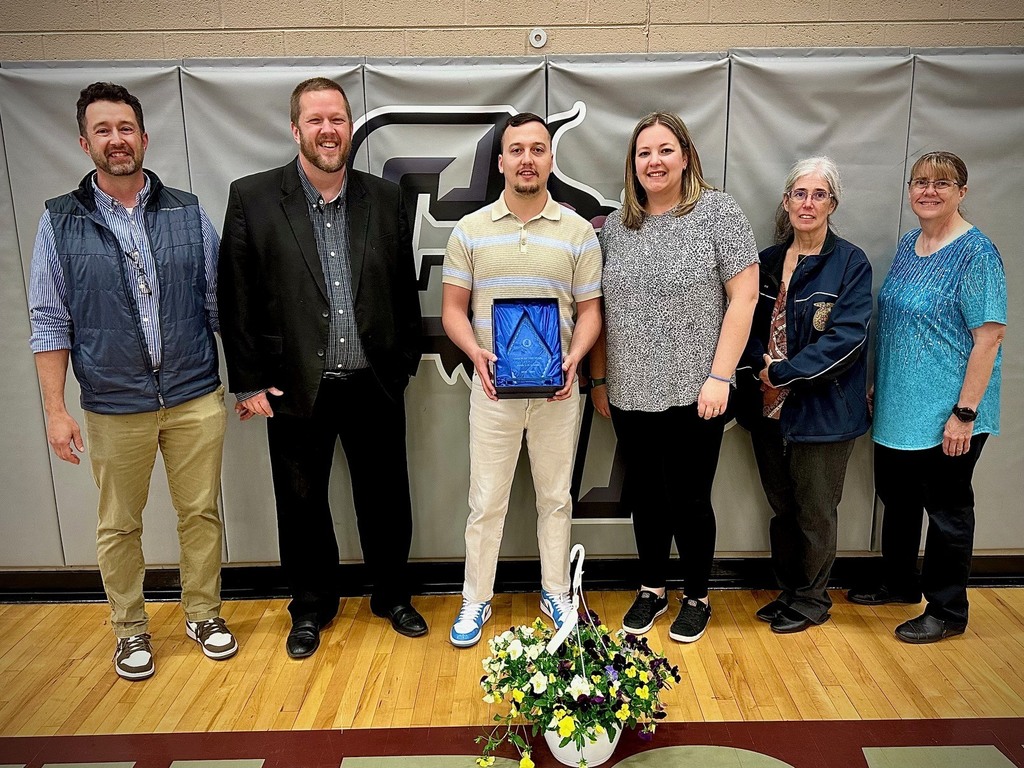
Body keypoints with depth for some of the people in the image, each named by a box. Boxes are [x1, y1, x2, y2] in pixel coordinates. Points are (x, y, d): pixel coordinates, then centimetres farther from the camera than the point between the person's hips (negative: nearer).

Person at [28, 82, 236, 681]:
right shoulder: (61, 223, 0)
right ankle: (130, 630, 32)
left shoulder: (189, 213, 3)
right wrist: (56, 410, -4)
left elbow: (219, 303, 5)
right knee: (119, 526, 12)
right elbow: (50, 322, 1)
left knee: (201, 513, 10)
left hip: (196, 399, 1)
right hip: (115, 407, 0)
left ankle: (204, 614, 30)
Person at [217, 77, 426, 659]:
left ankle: (393, 595, 37)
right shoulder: (252, 198, -4)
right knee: (302, 503, 14)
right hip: (295, 389, -1)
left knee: (386, 498, 14)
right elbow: (237, 298, -4)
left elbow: (405, 289, 6)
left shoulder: (385, 198, 2)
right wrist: (249, 382, -5)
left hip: (375, 386, 2)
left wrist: (405, 363, 5)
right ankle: (312, 607, 36)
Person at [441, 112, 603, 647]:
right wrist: (476, 352, -14)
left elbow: (589, 310, 4)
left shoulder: (578, 232, 3)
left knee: (555, 496, 13)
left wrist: (573, 360, -14)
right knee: (486, 501, 8)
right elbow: (453, 307, 4)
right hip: (493, 385, 0)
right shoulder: (470, 230, 3)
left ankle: (556, 592, 31)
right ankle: (475, 599, 24)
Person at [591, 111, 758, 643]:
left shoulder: (718, 212, -4)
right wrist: (599, 379, 11)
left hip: (692, 394, -4)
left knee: (689, 500, 7)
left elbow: (743, 296, -8)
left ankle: (696, 598, 29)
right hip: (631, 395, 4)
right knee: (647, 497, 15)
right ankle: (652, 590, 35)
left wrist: (720, 376, -14)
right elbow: (602, 310, 12)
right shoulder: (615, 226, 8)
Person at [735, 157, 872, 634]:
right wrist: (761, 363, -12)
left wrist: (783, 372, -18)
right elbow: (748, 325, 7)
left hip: (821, 410, -4)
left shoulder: (850, 263, -7)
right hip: (768, 408, 5)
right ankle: (787, 590, 34)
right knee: (781, 506, 17)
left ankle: (812, 599, 28)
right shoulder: (768, 262, 8)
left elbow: (846, 338, -16)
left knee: (815, 511, 9)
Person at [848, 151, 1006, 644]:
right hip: (898, 407, 7)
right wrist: (878, 386, 14)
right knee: (896, 497, 18)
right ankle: (898, 584, 38)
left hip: (946, 414, -7)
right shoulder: (908, 244, 8)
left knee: (946, 508, 7)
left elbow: (989, 337, -17)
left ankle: (947, 612, 24)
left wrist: (965, 412, -21)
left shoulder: (976, 253, -14)